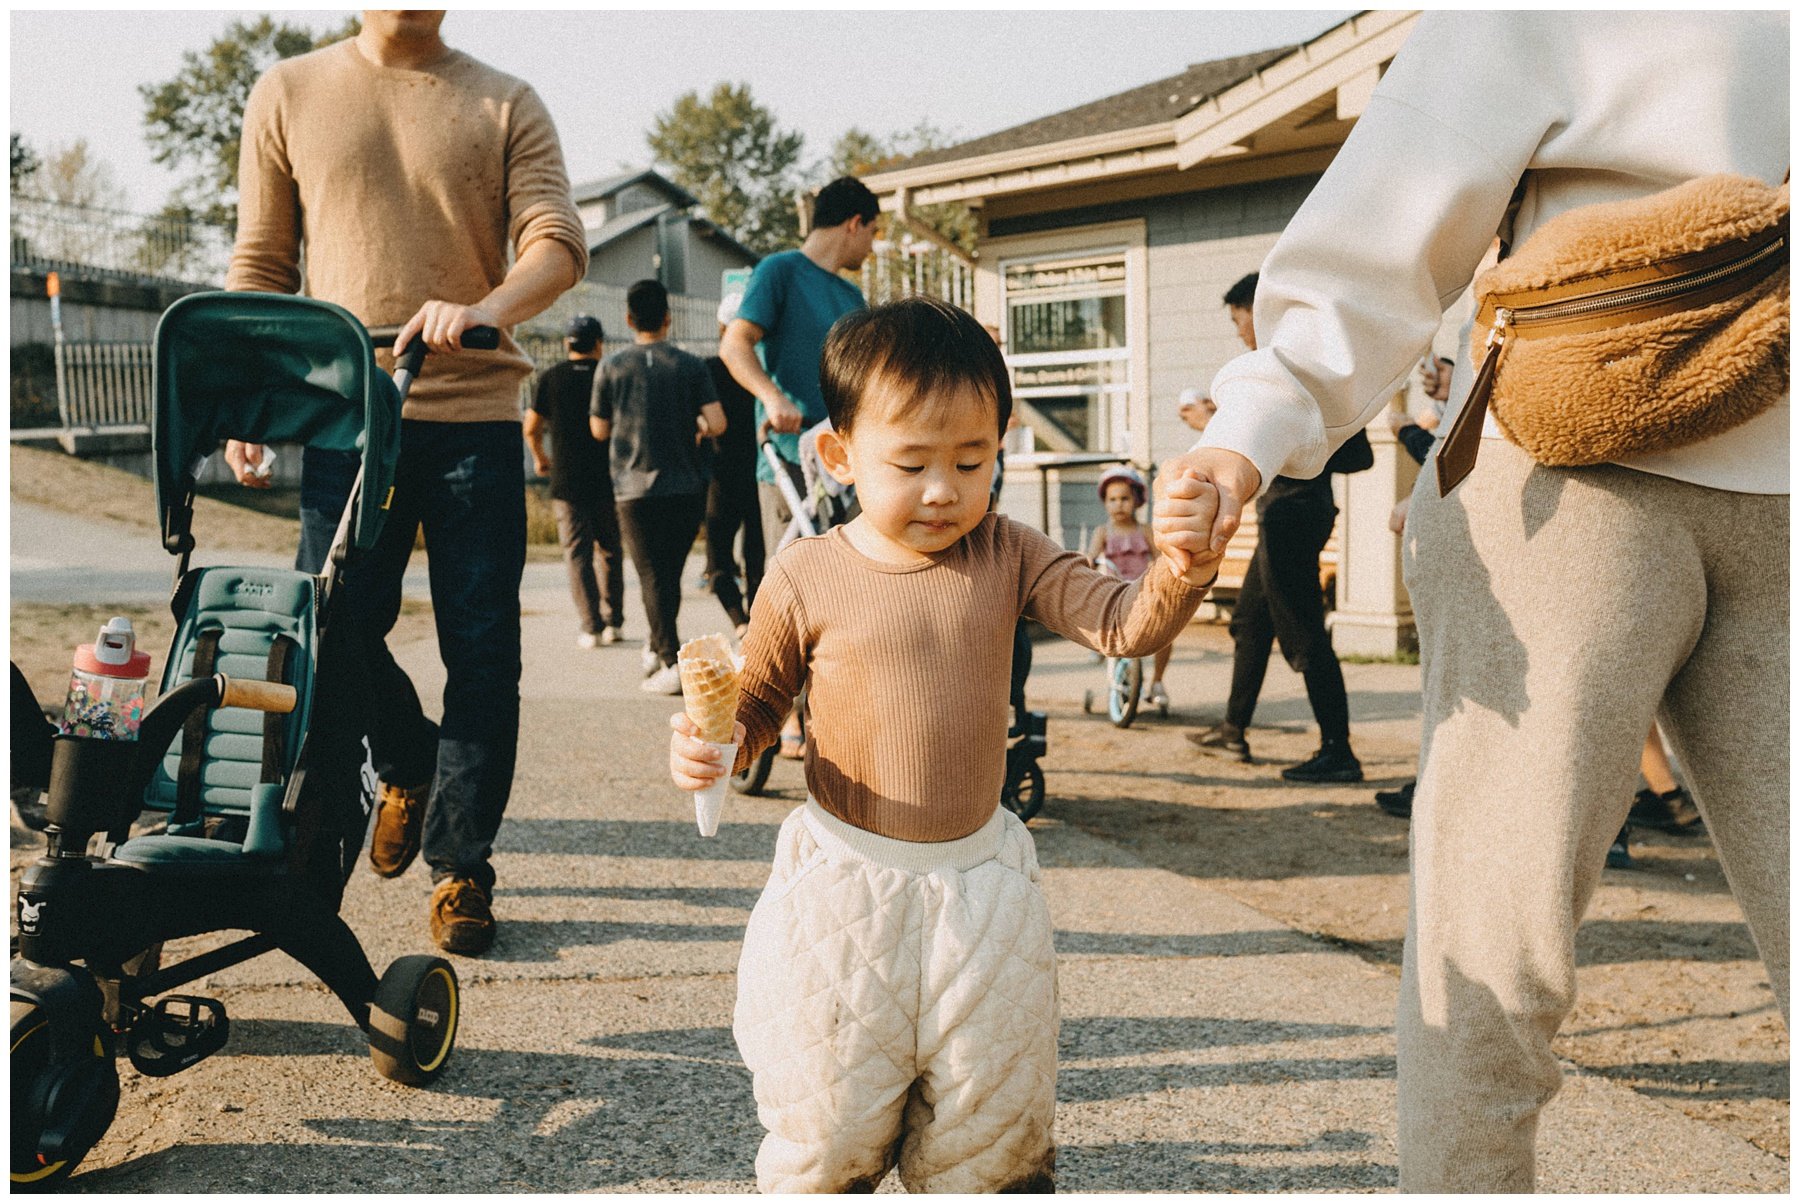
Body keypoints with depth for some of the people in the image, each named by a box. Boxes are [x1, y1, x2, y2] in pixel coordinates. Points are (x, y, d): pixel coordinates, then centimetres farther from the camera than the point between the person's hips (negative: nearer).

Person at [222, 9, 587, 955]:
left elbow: (559, 243, -4)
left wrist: (488, 308, -24)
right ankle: (409, 766, 31)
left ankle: (460, 868, 13)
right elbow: (260, 262, 13)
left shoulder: (506, 106, 8)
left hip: (476, 417, -1)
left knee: (482, 654, -1)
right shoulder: (288, 93, 12)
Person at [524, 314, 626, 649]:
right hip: (608, 478, 1)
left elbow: (531, 428, 4)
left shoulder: (551, 378, 0)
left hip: (567, 480, -1)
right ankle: (613, 622, 15)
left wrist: (539, 456, 23)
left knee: (577, 552, 0)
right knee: (610, 550, 14)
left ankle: (592, 627, -6)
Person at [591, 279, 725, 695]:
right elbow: (717, 424, -8)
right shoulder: (691, 366, -1)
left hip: (636, 488, -2)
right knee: (671, 570, 17)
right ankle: (660, 646, 28)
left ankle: (671, 662, -11)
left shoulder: (611, 367, -1)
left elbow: (599, 430, 6)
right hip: (687, 486, 2)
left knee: (653, 575, 0)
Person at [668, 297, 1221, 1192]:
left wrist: (1181, 569, -31)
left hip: (979, 885, 2)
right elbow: (755, 703, 4)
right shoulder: (807, 578, -8)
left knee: (995, 1136, 16)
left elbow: (1124, 625, -11)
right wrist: (710, 741, -17)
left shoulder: (1007, 556, -2)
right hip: (843, 885, -2)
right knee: (828, 1126, 12)